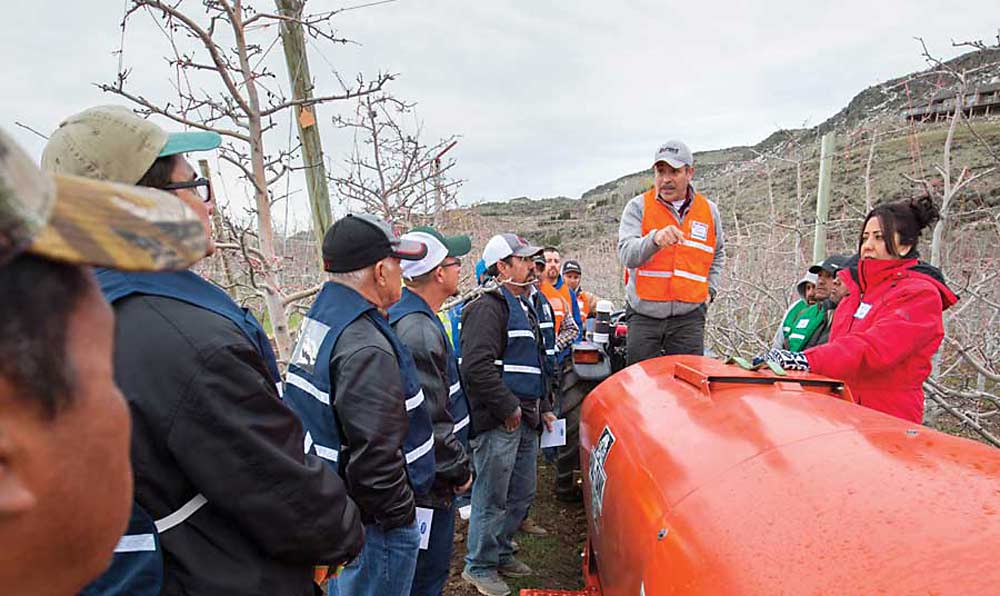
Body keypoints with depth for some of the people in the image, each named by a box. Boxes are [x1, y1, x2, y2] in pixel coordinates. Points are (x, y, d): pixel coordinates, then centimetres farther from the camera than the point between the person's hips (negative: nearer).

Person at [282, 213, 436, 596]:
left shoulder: (319, 319, 3)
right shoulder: (367, 349, -29)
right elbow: (374, 455, -31)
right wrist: (401, 513, -15)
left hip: (331, 506, 10)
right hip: (373, 522, -9)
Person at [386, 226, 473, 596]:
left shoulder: (409, 317, 8)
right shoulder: (419, 332, -27)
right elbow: (429, 422, -27)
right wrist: (459, 470, -12)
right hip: (430, 483, -10)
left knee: (431, 566, 26)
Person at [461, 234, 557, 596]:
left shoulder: (524, 306, 18)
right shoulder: (488, 307, -15)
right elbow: (476, 366, -26)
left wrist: (543, 407, 21)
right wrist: (508, 407, -19)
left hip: (525, 420, 10)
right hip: (497, 422, -10)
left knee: (522, 494, 20)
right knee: (491, 499, 3)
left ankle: (501, 552, 38)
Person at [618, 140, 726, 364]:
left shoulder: (709, 211, 11)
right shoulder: (638, 207, 1)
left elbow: (718, 254, 29)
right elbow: (626, 254, -14)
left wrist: (710, 289, 16)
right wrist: (655, 239, -33)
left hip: (689, 316, 2)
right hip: (644, 315, -1)